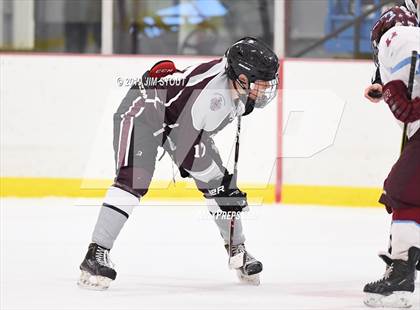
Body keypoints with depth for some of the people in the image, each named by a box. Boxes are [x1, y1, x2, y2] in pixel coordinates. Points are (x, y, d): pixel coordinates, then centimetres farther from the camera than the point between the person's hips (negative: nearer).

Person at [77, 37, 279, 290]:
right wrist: (219, 175, -23)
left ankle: (238, 250, 25)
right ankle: (97, 255, -30)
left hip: (182, 118, 9)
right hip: (144, 110, -9)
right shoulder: (209, 95, -40)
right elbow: (186, 148, -34)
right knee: (134, 179, -27)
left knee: (219, 182, 6)